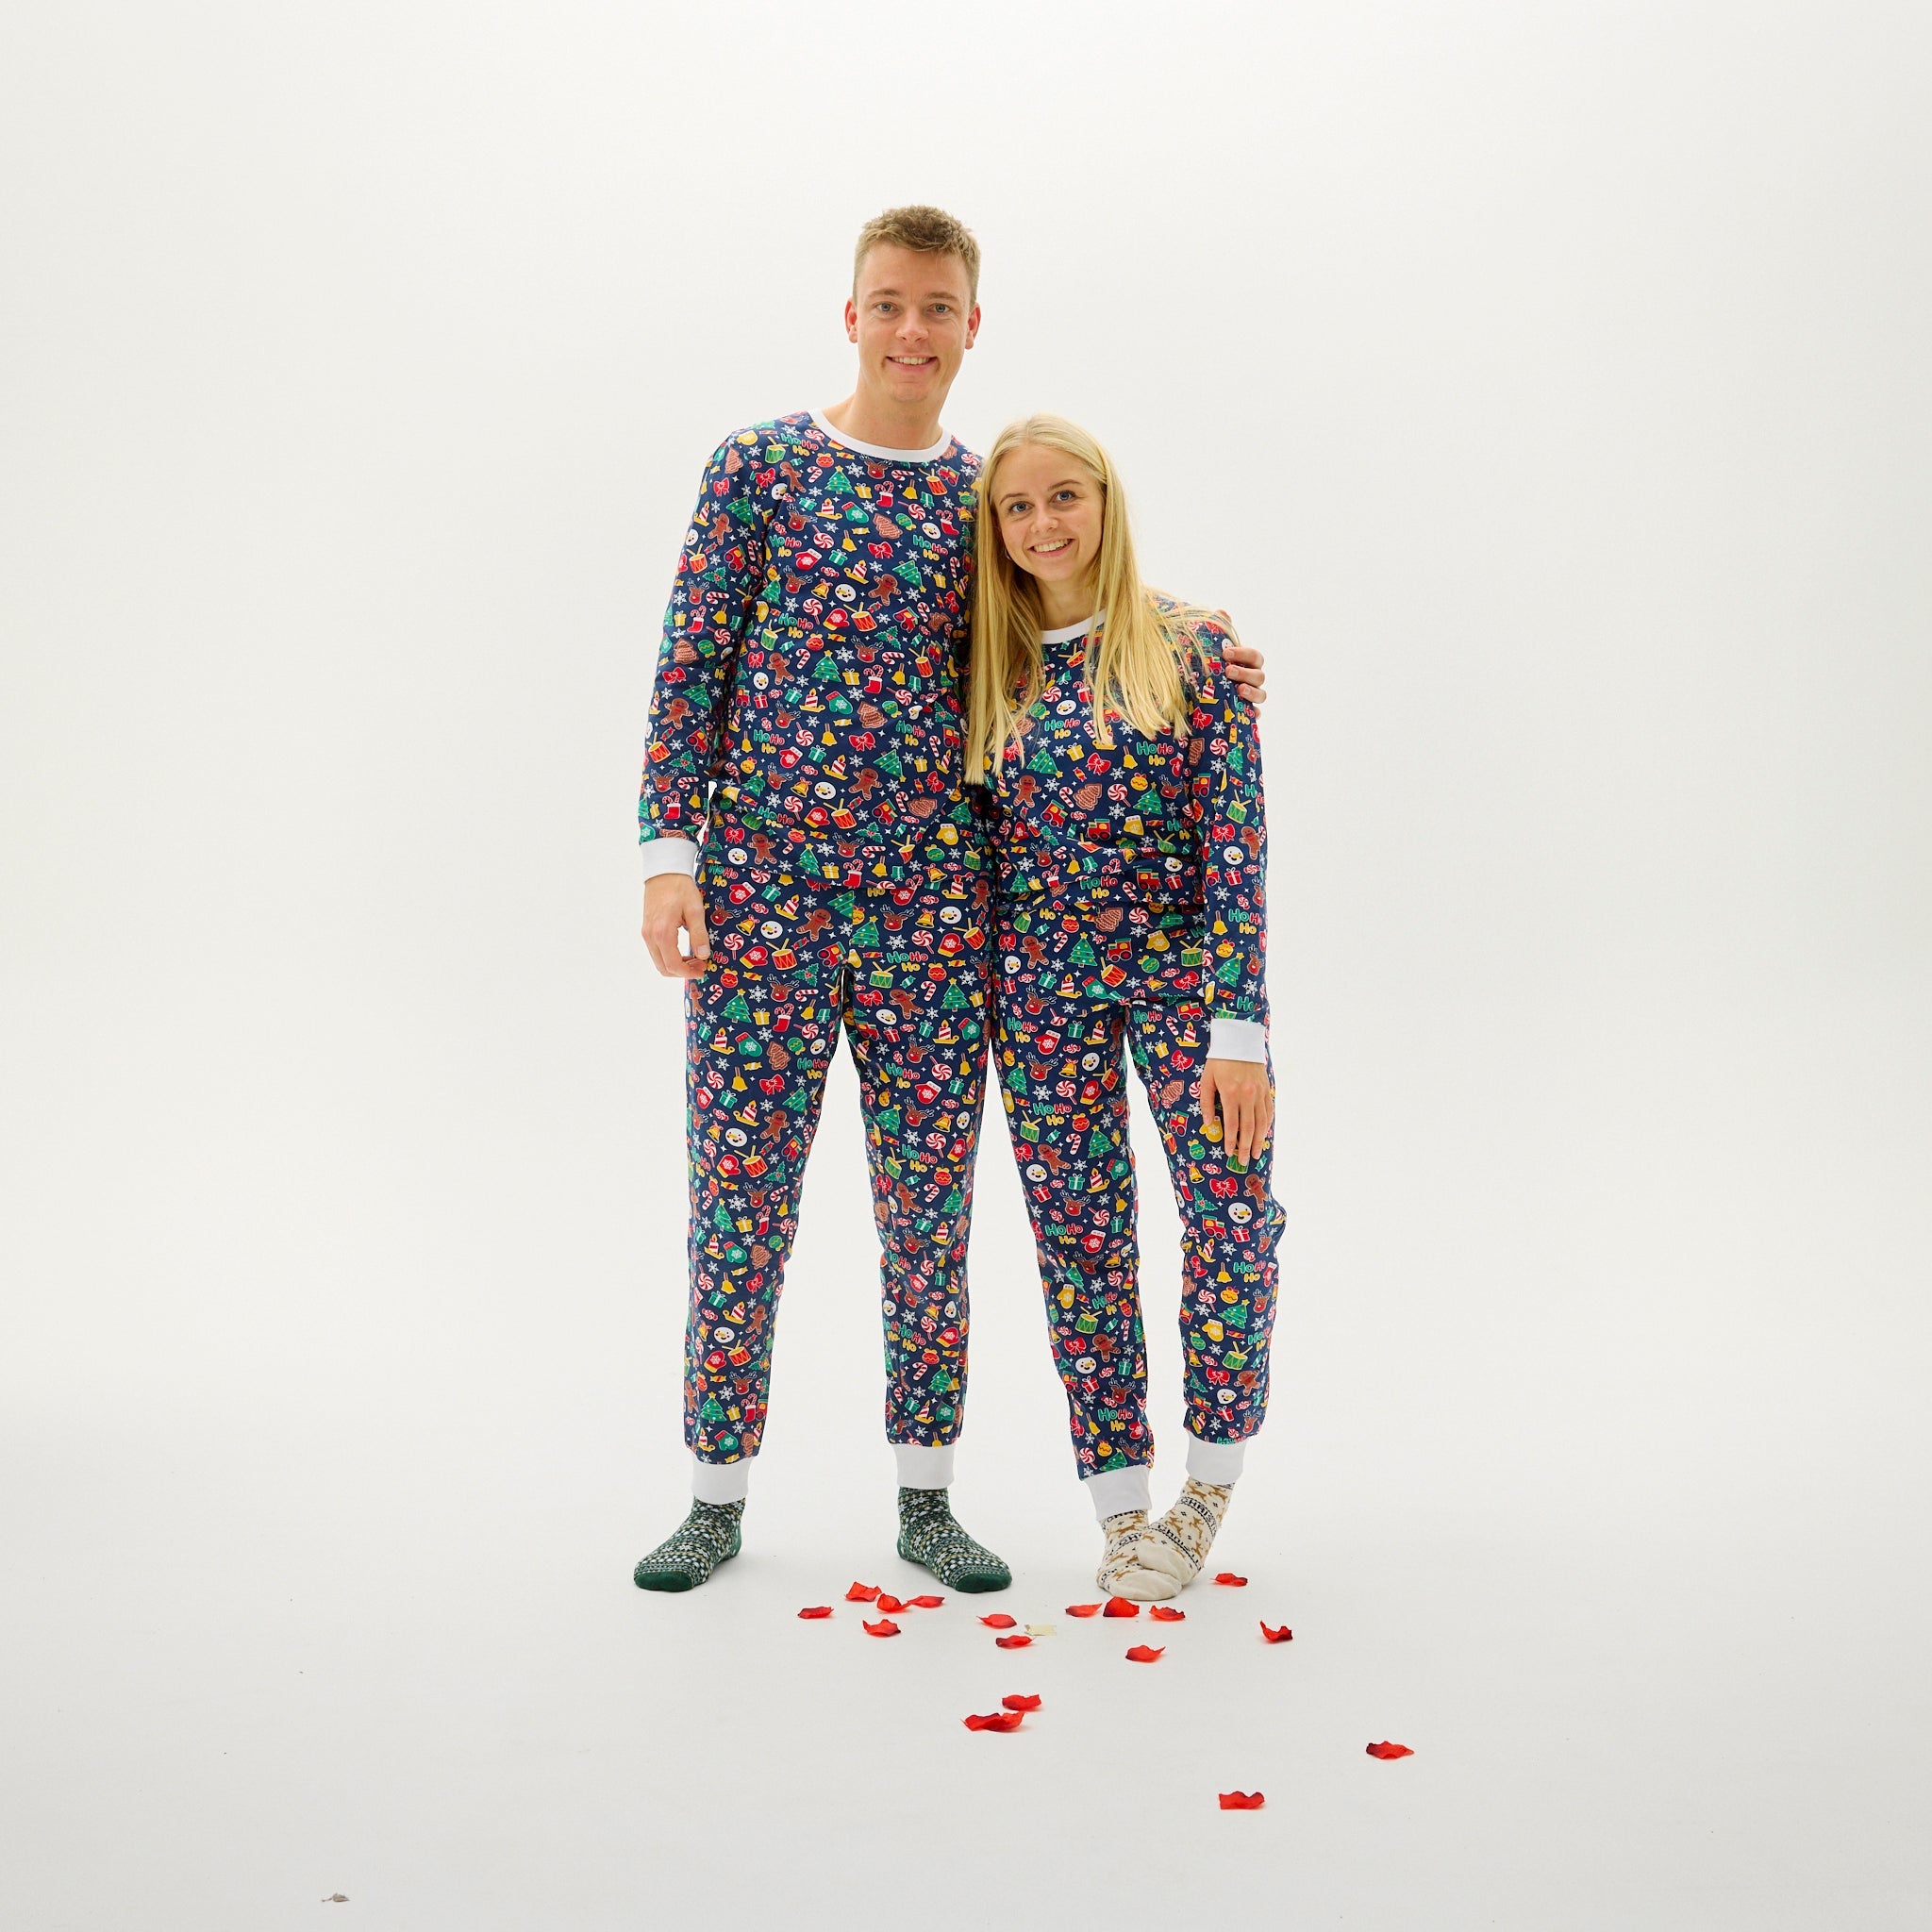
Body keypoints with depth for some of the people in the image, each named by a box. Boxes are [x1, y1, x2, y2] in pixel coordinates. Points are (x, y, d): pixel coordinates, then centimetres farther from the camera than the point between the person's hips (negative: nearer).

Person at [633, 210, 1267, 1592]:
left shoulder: (986, 495, 11)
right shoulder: (759, 467, 3)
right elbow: (692, 667, 0)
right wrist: (670, 852, -7)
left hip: (932, 893, 2)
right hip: (763, 877, -2)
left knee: (929, 1197, 6)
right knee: (740, 1186, 2)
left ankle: (926, 1496, 20)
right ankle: (719, 1493, 17)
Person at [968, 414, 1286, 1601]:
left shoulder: (1193, 645, -3)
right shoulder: (995, 671, 6)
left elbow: (1236, 837, -8)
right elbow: (980, 844, 10)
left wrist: (1238, 1027, -14)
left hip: (1181, 967, -2)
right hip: (1042, 986, 3)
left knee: (1233, 1210, -14)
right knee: (1079, 1236, 4)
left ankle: (1214, 1477, 9)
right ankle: (1121, 1507, 17)